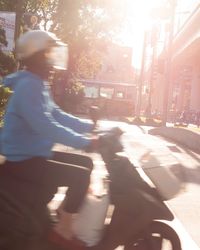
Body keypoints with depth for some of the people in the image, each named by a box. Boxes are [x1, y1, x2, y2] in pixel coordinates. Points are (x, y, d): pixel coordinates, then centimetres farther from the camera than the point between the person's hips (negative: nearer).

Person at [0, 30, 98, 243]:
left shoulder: (38, 84, 11)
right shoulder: (28, 86, -22)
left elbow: (56, 115, 16)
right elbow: (46, 127, -31)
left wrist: (89, 126, 8)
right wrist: (84, 142, -29)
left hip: (35, 154, 10)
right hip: (22, 161, -10)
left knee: (86, 163, 13)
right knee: (81, 175, -17)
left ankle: (66, 211, 24)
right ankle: (63, 228, -2)